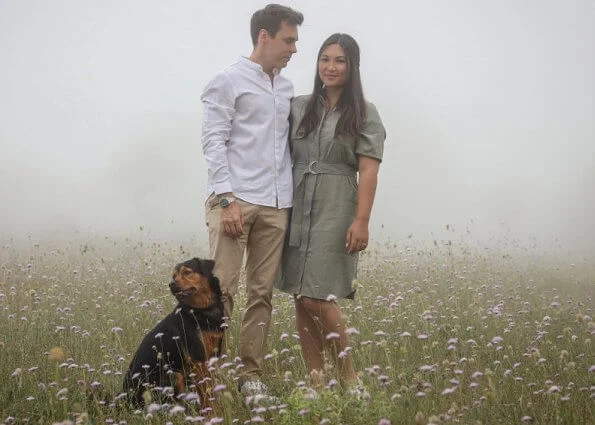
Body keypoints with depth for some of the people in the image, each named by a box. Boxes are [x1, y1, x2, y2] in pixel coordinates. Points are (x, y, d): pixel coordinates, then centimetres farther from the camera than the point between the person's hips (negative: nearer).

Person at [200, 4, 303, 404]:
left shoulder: (287, 89, 18)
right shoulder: (229, 80, 0)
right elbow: (213, 142, -6)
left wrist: (292, 196, 9)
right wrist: (228, 199, -14)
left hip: (276, 205, 6)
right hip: (235, 199, -6)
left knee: (262, 294, 4)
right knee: (221, 290, -8)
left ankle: (251, 375, 9)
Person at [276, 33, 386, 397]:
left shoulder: (364, 113, 2)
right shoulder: (300, 107, 13)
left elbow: (368, 172, -5)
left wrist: (361, 221, -14)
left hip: (334, 211, -4)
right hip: (297, 208, 4)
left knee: (317, 297, -11)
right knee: (300, 299, 2)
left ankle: (349, 376, 4)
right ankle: (317, 381, 10)